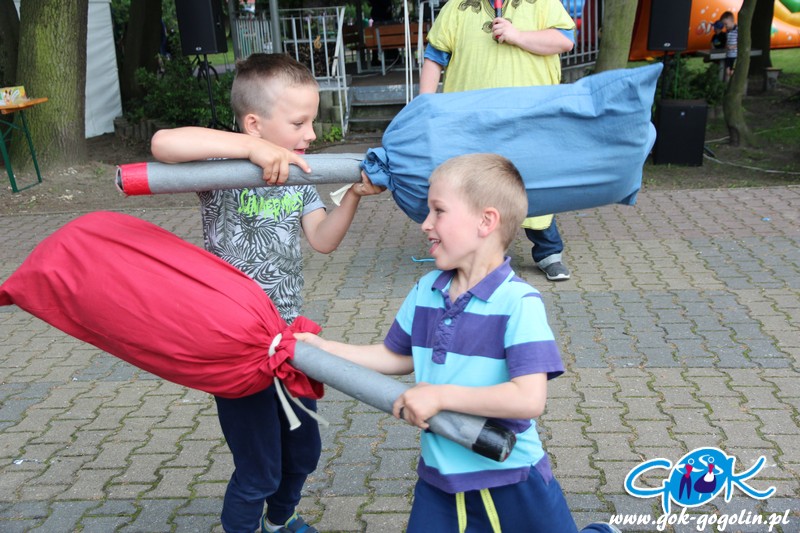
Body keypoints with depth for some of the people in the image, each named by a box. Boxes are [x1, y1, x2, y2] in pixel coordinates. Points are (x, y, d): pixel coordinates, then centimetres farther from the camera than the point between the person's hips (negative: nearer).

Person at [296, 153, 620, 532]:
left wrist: (439, 395, -25)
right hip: (438, 476, 5)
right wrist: (324, 349, 4)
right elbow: (396, 357, 10)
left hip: (509, 478, -4)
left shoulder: (518, 302, -21)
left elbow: (530, 399, -28)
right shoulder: (426, 291, -3)